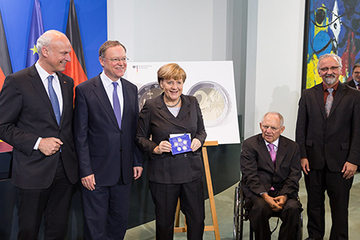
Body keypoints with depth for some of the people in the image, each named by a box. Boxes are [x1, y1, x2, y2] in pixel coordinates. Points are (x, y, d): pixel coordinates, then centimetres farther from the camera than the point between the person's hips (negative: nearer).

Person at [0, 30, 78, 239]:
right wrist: (37, 143, -18)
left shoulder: (67, 82, 10)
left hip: (66, 169, 5)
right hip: (34, 170, -5)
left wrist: (73, 155, 6)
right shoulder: (17, 82, -9)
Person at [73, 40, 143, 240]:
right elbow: (80, 135, -8)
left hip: (124, 171, 5)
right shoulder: (85, 90, -8)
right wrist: (85, 171, -12)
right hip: (97, 171, -4)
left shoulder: (131, 89, 8)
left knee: (120, 221, 16)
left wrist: (137, 161, 8)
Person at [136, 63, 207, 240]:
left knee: (197, 219, 9)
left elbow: (201, 130, 16)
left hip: (192, 171, 3)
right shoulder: (151, 107, -3)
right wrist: (155, 148, -15)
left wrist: (198, 140, -6)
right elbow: (140, 137, 3)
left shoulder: (192, 103, 7)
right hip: (162, 174, -3)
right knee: (164, 221, 11)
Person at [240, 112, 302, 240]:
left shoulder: (292, 147, 10)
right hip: (257, 192, -2)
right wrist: (265, 196, -20)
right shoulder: (249, 144, 3)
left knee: (293, 208, -28)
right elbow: (250, 175, -6)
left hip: (283, 192, 2)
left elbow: (294, 177, 3)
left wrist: (284, 196, -15)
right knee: (260, 207, -33)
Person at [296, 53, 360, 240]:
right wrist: (302, 156, -3)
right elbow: (301, 128, 4)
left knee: (340, 205, 7)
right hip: (313, 160, 2)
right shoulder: (308, 95, 5)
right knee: (314, 202, 13)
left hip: (340, 161, -2)